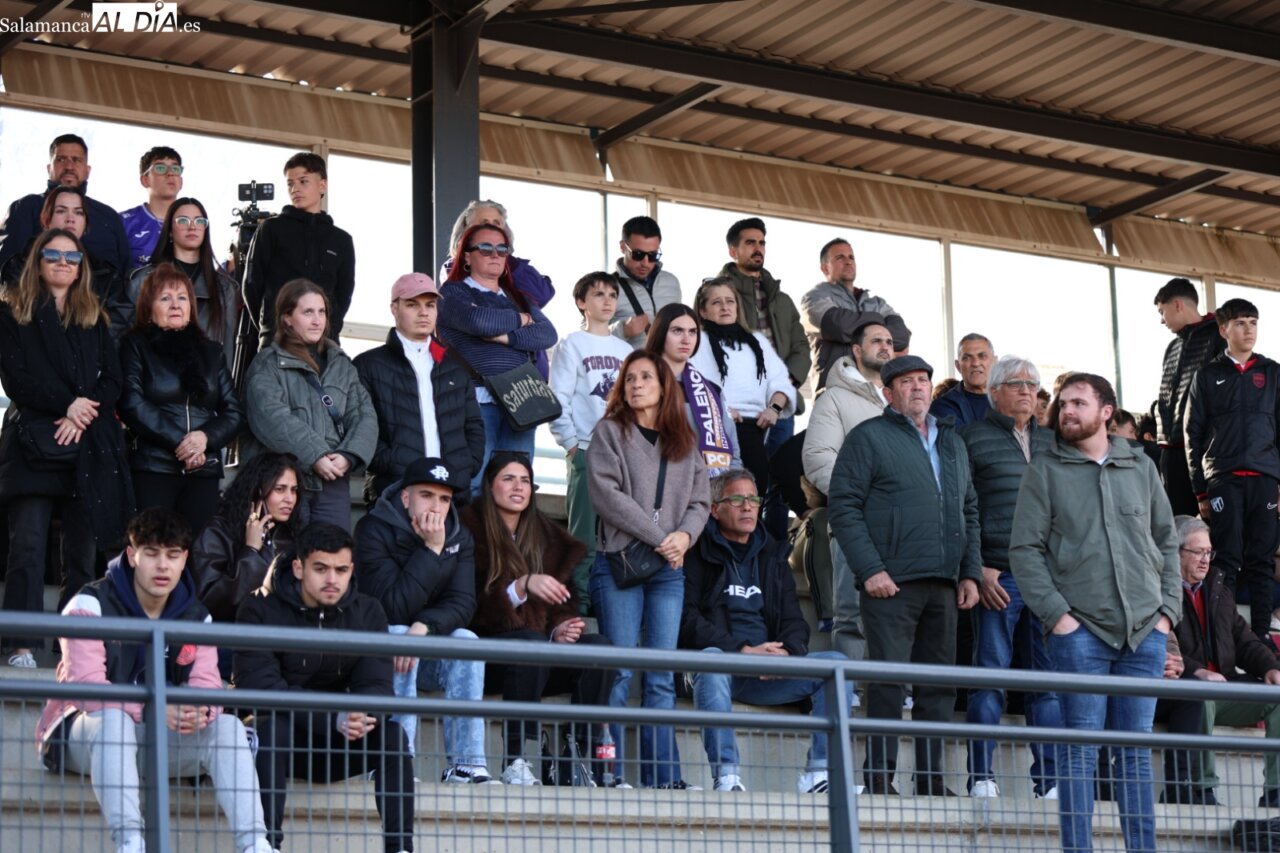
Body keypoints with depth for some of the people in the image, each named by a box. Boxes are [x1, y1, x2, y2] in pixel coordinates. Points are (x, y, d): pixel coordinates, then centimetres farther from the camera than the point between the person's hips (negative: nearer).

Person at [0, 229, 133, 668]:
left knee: (82, 549, 1)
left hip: (88, 446, 3)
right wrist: (67, 403, -11)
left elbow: (111, 381, 10)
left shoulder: (95, 318, 17)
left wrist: (82, 416, -7)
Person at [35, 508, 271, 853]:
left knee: (227, 726, -19)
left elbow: (206, 684, -6)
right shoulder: (91, 605, -11)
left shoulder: (195, 616, 6)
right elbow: (86, 686, -24)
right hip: (83, 737, -4)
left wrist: (200, 711, -33)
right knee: (114, 719, -38)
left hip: (160, 740, 5)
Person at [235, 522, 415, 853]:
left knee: (392, 734, -23)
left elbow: (376, 684, -8)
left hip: (337, 743, 3)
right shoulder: (260, 610, -11)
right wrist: (334, 719, -35)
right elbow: (261, 687, -23)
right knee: (273, 727, -35)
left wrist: (363, 715, -35)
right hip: (279, 740, -3)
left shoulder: (367, 612, 1)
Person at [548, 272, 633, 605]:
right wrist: (572, 443, -10)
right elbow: (559, 399, -4)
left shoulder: (625, 350, 17)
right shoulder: (572, 345, 3)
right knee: (585, 535, -6)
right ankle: (580, 602, -2)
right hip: (586, 451, -5)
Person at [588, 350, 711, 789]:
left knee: (662, 678, 2)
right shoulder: (610, 432, 5)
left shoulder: (684, 442, 17)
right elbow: (606, 493, -7)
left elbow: (700, 500, 14)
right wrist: (659, 538, -11)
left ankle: (663, 777, 1)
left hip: (669, 571, 4)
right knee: (619, 671, -7)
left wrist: (685, 535, -8)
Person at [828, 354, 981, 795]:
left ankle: (931, 778, 12)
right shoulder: (869, 437, 1)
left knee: (939, 683, 6)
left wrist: (970, 572, 12)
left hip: (943, 585, 6)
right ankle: (880, 777, -3)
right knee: (888, 679, -7)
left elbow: (969, 511, 23)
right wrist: (869, 569, -14)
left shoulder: (952, 442, 21)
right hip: (891, 583, -6)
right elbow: (843, 506, -6)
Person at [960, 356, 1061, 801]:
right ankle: (981, 777, 0)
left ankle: (1049, 779, 9)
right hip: (998, 576, -5)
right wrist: (976, 568, -9)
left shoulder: (1050, 442, 19)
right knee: (991, 675, -4)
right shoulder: (974, 438, 4)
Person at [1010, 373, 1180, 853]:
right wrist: (1057, 614, -11)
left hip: (1145, 632, 3)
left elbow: (1167, 543, 17)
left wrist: (1168, 610, 6)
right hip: (1080, 629, -3)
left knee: (1136, 749, 8)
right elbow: (1024, 549, -2)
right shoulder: (1046, 471, 3)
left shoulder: (1141, 468, 13)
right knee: (1081, 749, -4)